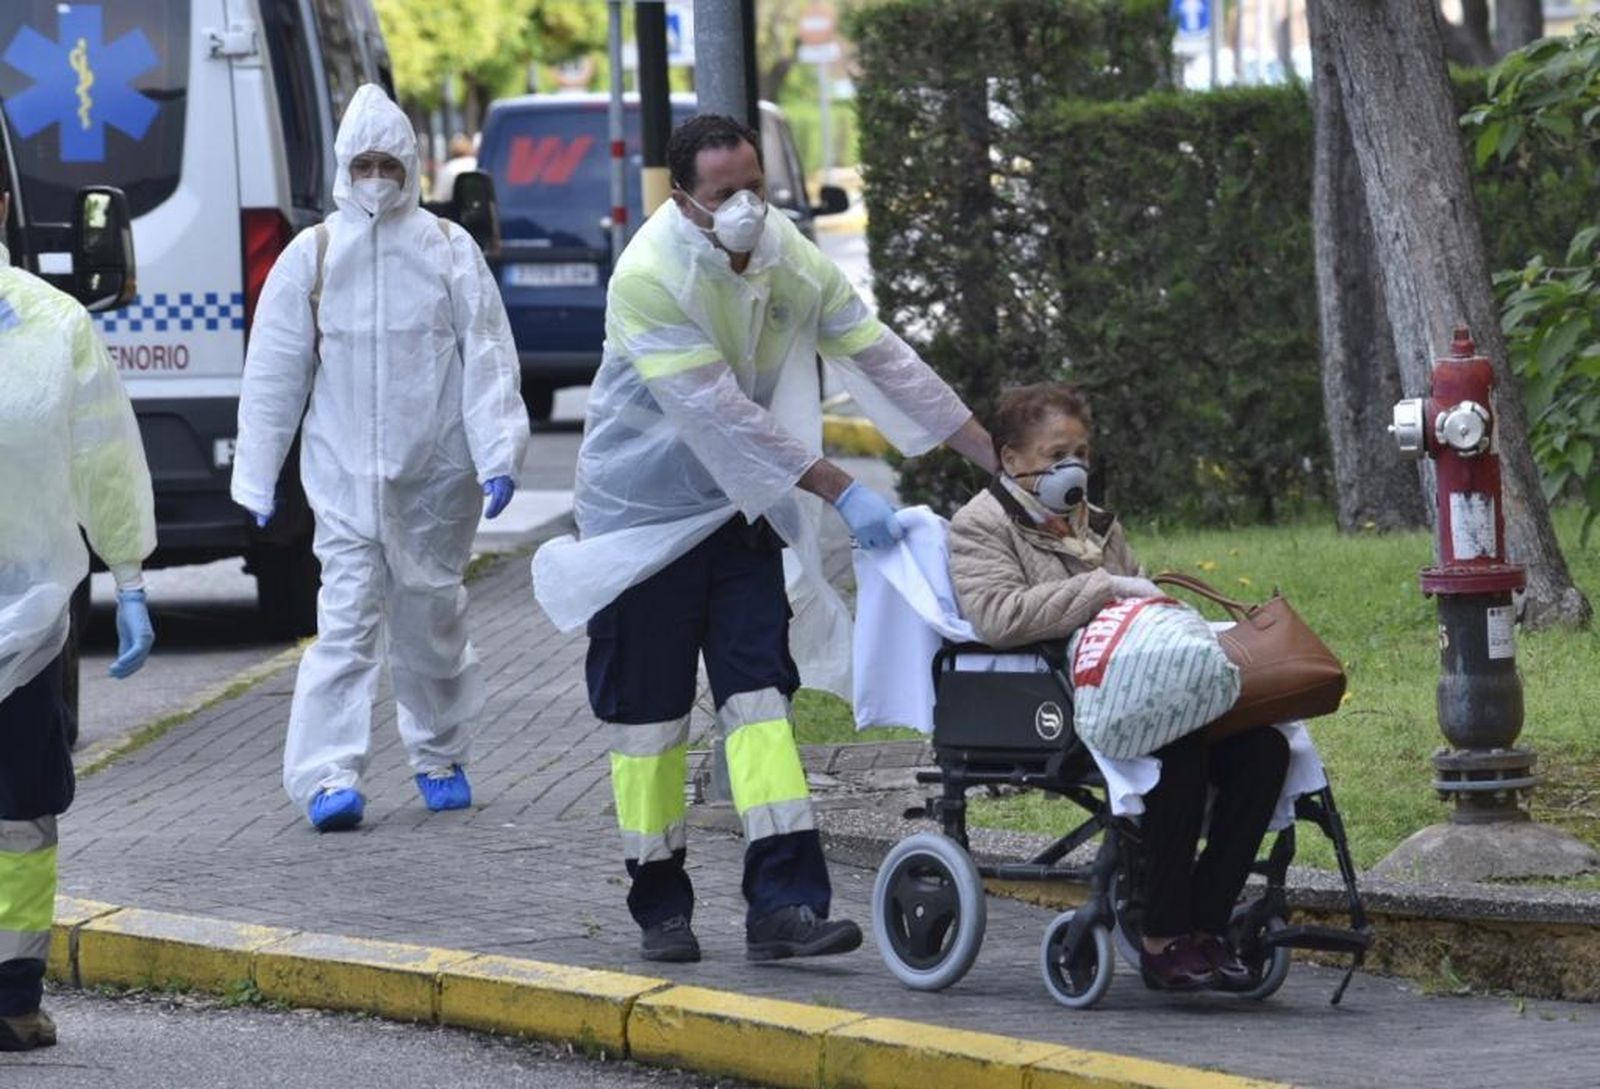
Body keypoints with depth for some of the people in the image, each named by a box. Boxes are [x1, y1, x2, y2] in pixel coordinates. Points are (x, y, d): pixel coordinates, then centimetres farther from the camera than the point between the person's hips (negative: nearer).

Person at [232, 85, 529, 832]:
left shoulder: (449, 250, 2)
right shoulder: (312, 256, 3)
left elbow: (487, 358, 0)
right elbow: (273, 374, 6)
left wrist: (497, 455, -10)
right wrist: (258, 477, 4)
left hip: (435, 472, 1)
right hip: (344, 473, 0)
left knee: (431, 619, 11)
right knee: (347, 617, -11)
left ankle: (439, 757, 28)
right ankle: (329, 775, -17)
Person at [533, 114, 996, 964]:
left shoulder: (788, 258, -4)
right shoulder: (649, 278, -23)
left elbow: (881, 358, -1)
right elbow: (722, 412, -28)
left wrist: (994, 458, -5)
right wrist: (840, 492, -31)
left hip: (741, 510, 5)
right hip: (642, 516, -5)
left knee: (760, 694, -5)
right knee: (648, 715, 2)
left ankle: (783, 904, -12)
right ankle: (659, 908, 14)